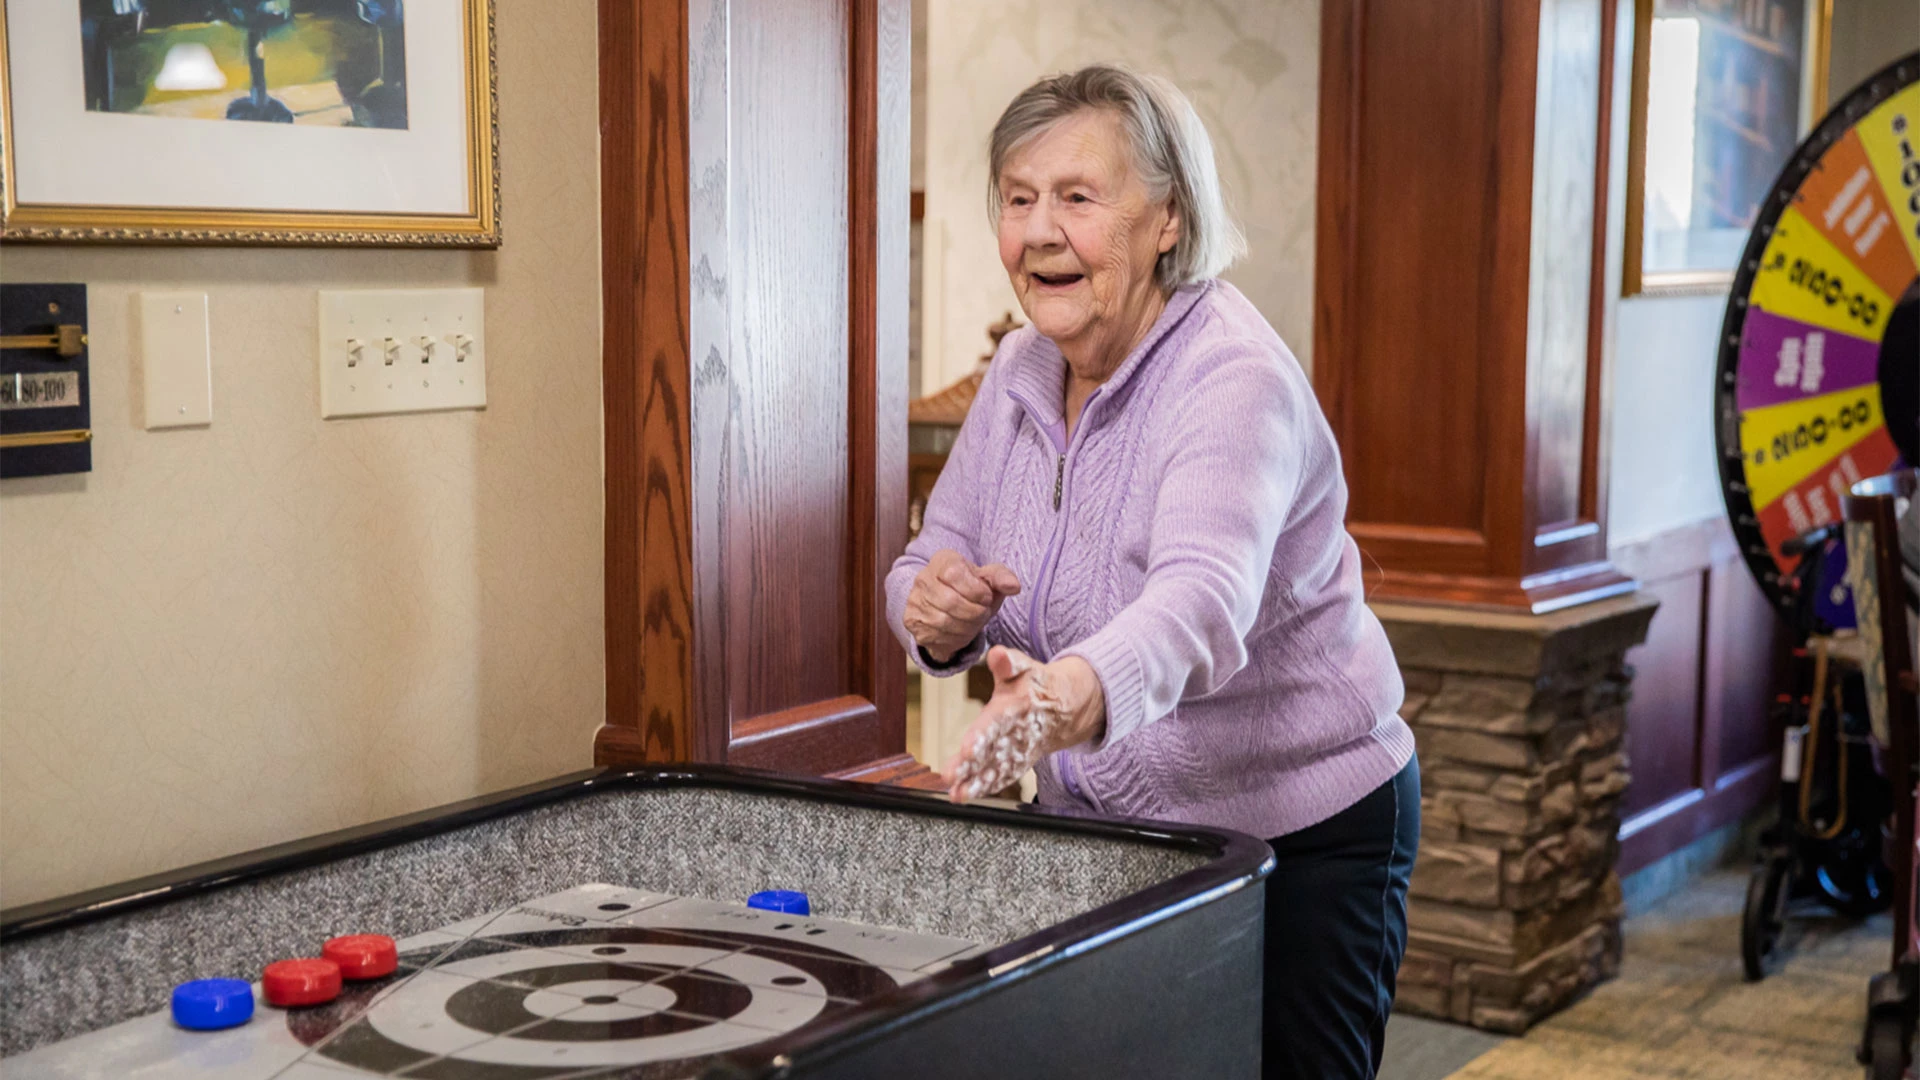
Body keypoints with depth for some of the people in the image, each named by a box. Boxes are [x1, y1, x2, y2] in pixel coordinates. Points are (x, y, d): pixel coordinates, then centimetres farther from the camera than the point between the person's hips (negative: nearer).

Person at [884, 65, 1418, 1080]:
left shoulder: (1235, 382, -23)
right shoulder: (1020, 370, 0)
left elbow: (1203, 603, -40)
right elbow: (939, 560, 8)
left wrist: (1074, 695, -61)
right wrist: (937, 609, -17)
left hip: (1298, 836, -6)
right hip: (1103, 829, 7)